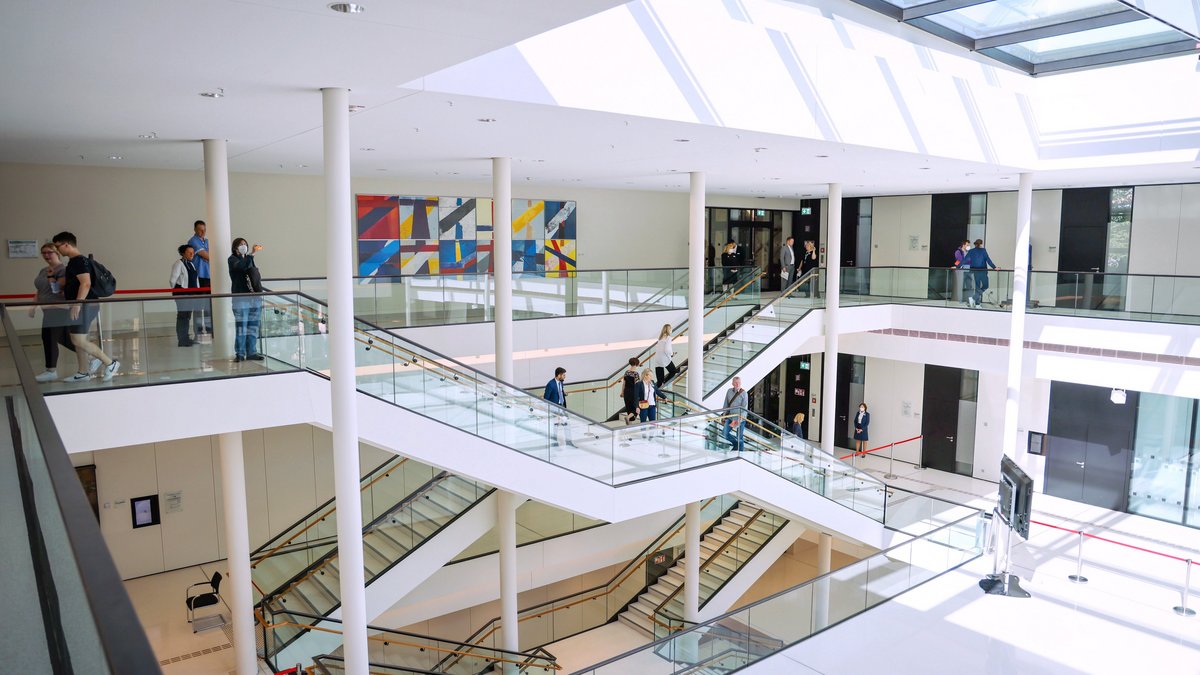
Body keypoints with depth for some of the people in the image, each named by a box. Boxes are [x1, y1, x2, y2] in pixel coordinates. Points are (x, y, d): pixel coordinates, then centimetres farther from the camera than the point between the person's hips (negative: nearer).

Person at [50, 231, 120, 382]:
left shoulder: (79, 261, -15)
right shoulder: (73, 261, 17)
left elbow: (86, 283, -25)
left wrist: (77, 304, -27)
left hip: (85, 305, -10)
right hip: (81, 306, 10)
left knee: (78, 340, -12)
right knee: (78, 340, 12)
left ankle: (110, 363, -6)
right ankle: (83, 372, 17)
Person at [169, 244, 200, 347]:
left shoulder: (191, 264, 16)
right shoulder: (178, 264, -9)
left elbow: (195, 279, 21)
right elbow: (172, 280, -12)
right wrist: (175, 291, -2)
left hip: (191, 294, 8)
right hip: (182, 294, -8)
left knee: (188, 316, 12)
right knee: (182, 316, -7)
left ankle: (186, 339, 19)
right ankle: (182, 340, -4)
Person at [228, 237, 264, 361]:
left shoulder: (249, 259, 21)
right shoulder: (233, 259, 2)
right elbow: (243, 266, -20)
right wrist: (252, 253, -26)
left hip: (254, 297, 6)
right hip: (240, 297, -6)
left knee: (253, 326, 7)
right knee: (241, 326, -7)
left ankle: (251, 352, 12)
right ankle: (240, 354, -3)